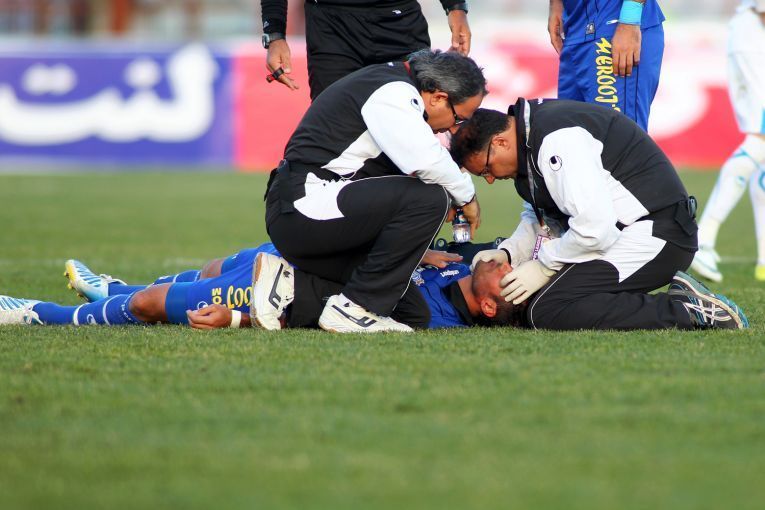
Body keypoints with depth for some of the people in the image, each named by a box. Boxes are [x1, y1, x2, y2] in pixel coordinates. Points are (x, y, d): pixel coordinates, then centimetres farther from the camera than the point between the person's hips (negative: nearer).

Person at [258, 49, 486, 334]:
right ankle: (355, 308, -16)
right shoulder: (393, 92, -12)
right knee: (429, 198, -23)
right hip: (304, 206, -10)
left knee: (410, 312, 4)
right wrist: (467, 196, -7)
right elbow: (426, 161, -26)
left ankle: (288, 284, 6)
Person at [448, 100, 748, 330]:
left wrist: (544, 265, -12)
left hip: (654, 235, -11)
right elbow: (539, 217, 24)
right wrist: (507, 253, 6)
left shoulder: (556, 139, -19)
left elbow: (594, 226, -25)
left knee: (546, 313, -20)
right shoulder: (532, 134, 13)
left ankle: (686, 313, -19)